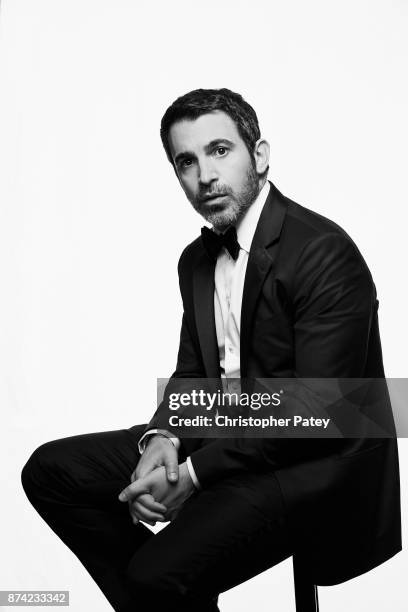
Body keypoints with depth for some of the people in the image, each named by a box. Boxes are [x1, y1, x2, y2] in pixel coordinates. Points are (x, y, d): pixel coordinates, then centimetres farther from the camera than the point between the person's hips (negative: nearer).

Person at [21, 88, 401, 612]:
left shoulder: (324, 251, -17)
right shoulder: (197, 259, 10)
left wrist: (195, 474, -20)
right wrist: (163, 437, -8)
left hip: (313, 465, -8)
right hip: (221, 441, 8)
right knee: (49, 471, -1)